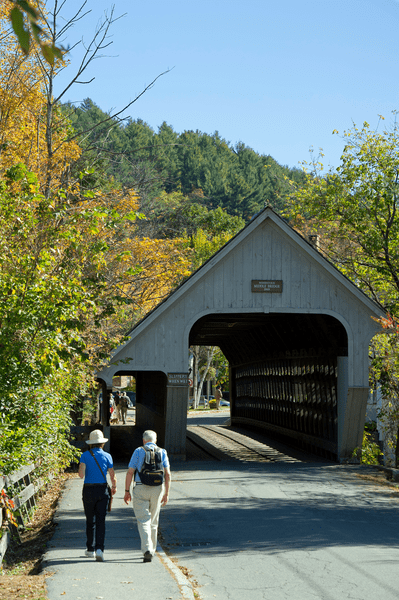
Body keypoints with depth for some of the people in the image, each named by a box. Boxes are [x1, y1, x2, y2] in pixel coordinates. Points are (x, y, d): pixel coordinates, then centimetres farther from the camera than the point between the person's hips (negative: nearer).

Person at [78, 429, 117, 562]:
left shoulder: (85, 455, -3)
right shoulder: (107, 456, 0)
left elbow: (81, 474, -14)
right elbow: (112, 476, 0)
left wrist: (81, 474, 9)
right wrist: (114, 487, 19)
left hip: (88, 490, 0)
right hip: (102, 490, 0)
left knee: (90, 521, 14)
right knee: (101, 521, -1)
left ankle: (90, 549, 23)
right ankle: (99, 549, -17)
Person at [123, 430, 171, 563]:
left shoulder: (138, 451, 0)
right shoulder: (162, 452, 6)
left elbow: (130, 472, -4)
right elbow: (167, 474, 0)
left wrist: (127, 491, 1)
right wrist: (166, 493, 3)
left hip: (141, 489, -3)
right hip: (157, 489, 3)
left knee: (143, 521, -2)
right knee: (153, 521, 16)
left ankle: (147, 549, -20)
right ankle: (151, 550, 24)